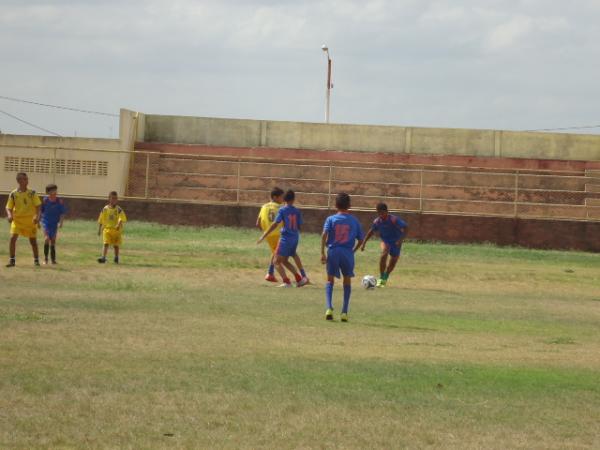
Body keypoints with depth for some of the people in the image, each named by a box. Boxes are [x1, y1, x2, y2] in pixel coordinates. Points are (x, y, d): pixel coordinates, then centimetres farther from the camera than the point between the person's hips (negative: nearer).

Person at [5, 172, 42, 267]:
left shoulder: (32, 193, -2)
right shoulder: (13, 194, -2)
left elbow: (37, 206, -2)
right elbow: (8, 207, 3)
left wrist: (37, 216, -18)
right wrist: (9, 215, -17)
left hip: (30, 220, 0)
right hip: (17, 219, 0)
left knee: (33, 240, 5)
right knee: (13, 238, -16)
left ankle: (36, 260, 23)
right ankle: (12, 260, -7)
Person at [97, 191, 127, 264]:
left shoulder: (119, 210, -4)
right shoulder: (105, 209, 2)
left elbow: (121, 219, -17)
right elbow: (101, 220, 10)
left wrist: (118, 225, -36)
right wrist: (99, 229, 12)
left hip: (116, 230, 0)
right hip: (107, 229, 0)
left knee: (116, 245, 11)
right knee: (106, 244, -13)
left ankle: (116, 258, 29)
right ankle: (103, 257, -20)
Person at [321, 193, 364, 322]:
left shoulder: (331, 219, 2)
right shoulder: (354, 221, 6)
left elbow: (324, 235, -12)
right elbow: (360, 240, 6)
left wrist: (322, 252, -13)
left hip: (333, 252, -1)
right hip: (348, 253, 1)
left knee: (330, 279, 12)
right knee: (347, 280, 17)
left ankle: (329, 308, -9)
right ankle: (344, 312, 12)